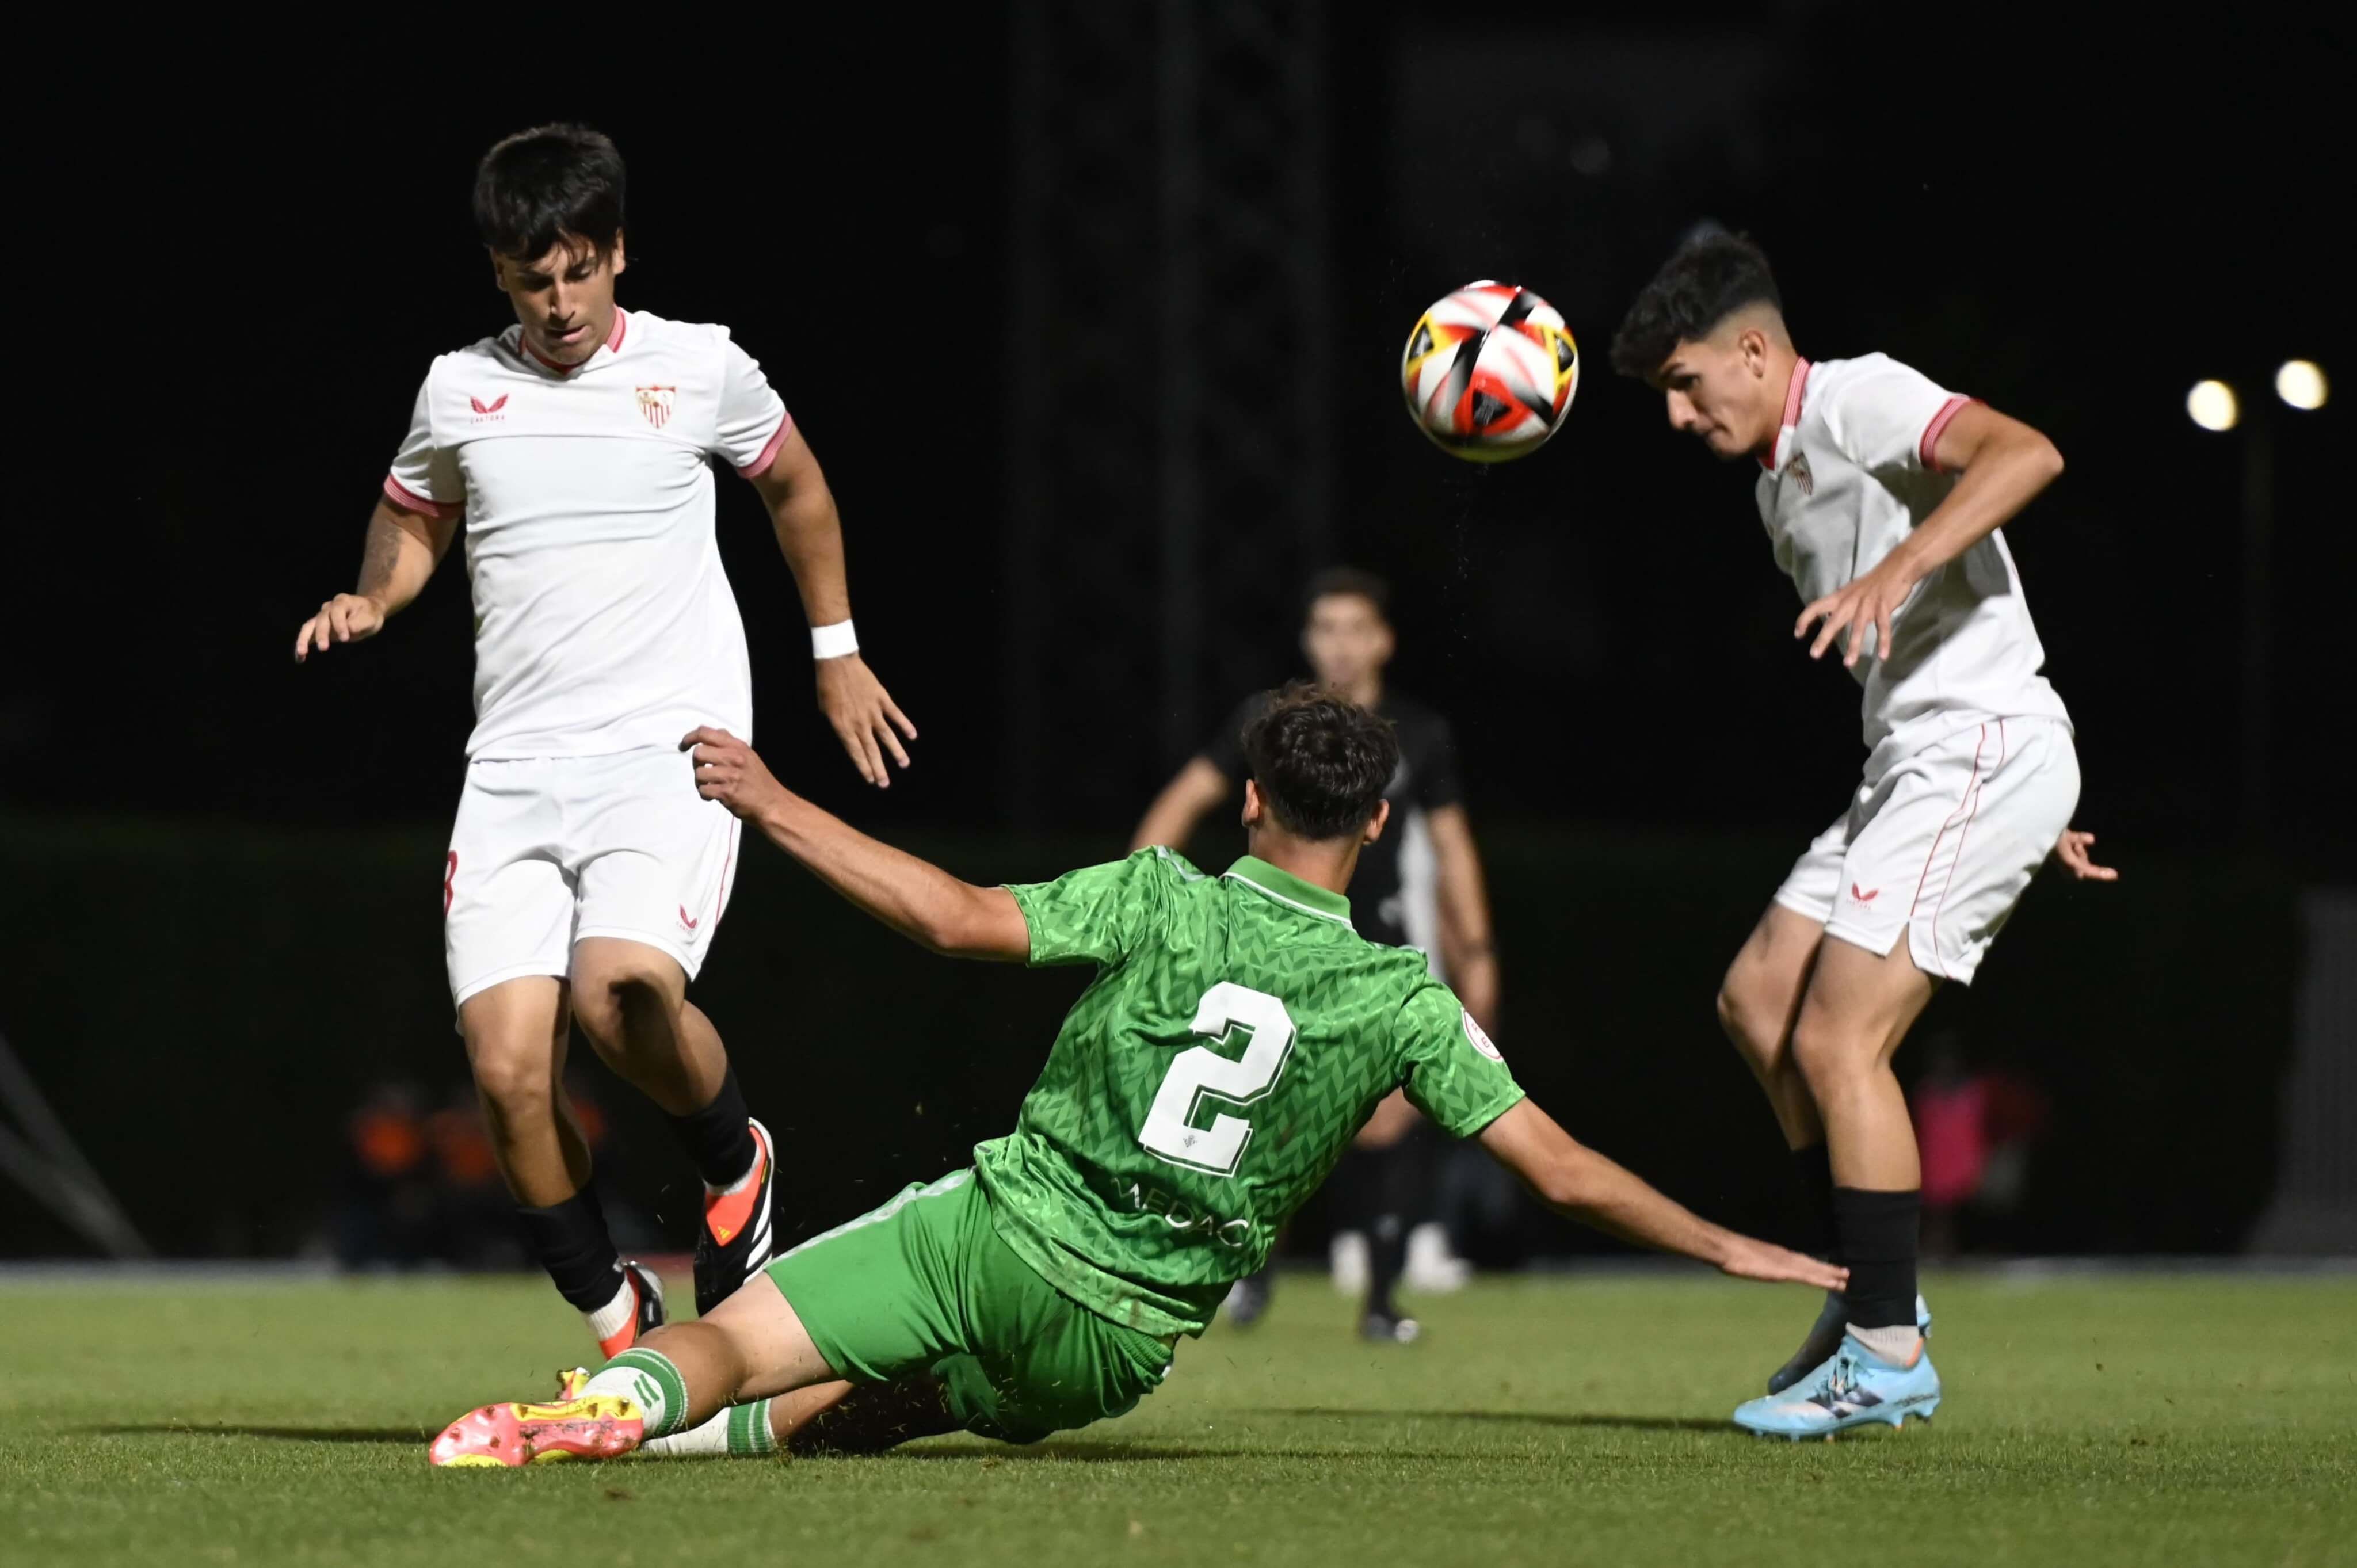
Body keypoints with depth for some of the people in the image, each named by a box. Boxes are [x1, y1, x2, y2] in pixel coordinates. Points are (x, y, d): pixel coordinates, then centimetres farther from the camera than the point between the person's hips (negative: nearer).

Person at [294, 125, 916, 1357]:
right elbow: (413, 518, 27)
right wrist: (371, 599, 6)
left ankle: (736, 1159, 3)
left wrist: (836, 652, 26)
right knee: (508, 1067, -11)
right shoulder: (458, 391, 8)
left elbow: (794, 485, 22)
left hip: (672, 748, -3)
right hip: (515, 763, 3)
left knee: (622, 992, -29)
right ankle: (616, 1321, 8)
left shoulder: (700, 370, 3)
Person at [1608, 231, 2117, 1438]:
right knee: (1757, 1000, 11)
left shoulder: (1859, 400, -8)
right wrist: (2029, 817, 26)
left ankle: (1888, 1355, -7)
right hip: (1909, 764, 10)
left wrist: (1900, 567, -37)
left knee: (1837, 1036, -12)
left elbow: (2026, 453, -26)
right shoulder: (1780, 488, 22)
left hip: (1982, 749, -10)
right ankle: (1862, 1291, 15)